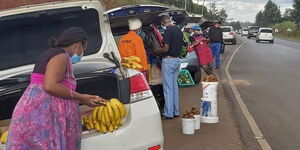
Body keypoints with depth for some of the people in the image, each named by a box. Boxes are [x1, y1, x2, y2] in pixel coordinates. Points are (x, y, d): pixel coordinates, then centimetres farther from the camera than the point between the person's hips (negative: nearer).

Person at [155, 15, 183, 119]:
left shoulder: (168, 30, -16)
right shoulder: (178, 30, 11)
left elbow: (166, 48, -21)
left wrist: (156, 51, -3)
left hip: (168, 60, -9)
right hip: (177, 60, 9)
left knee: (168, 87, -3)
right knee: (175, 86, 14)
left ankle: (168, 113, 2)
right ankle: (176, 111, 21)